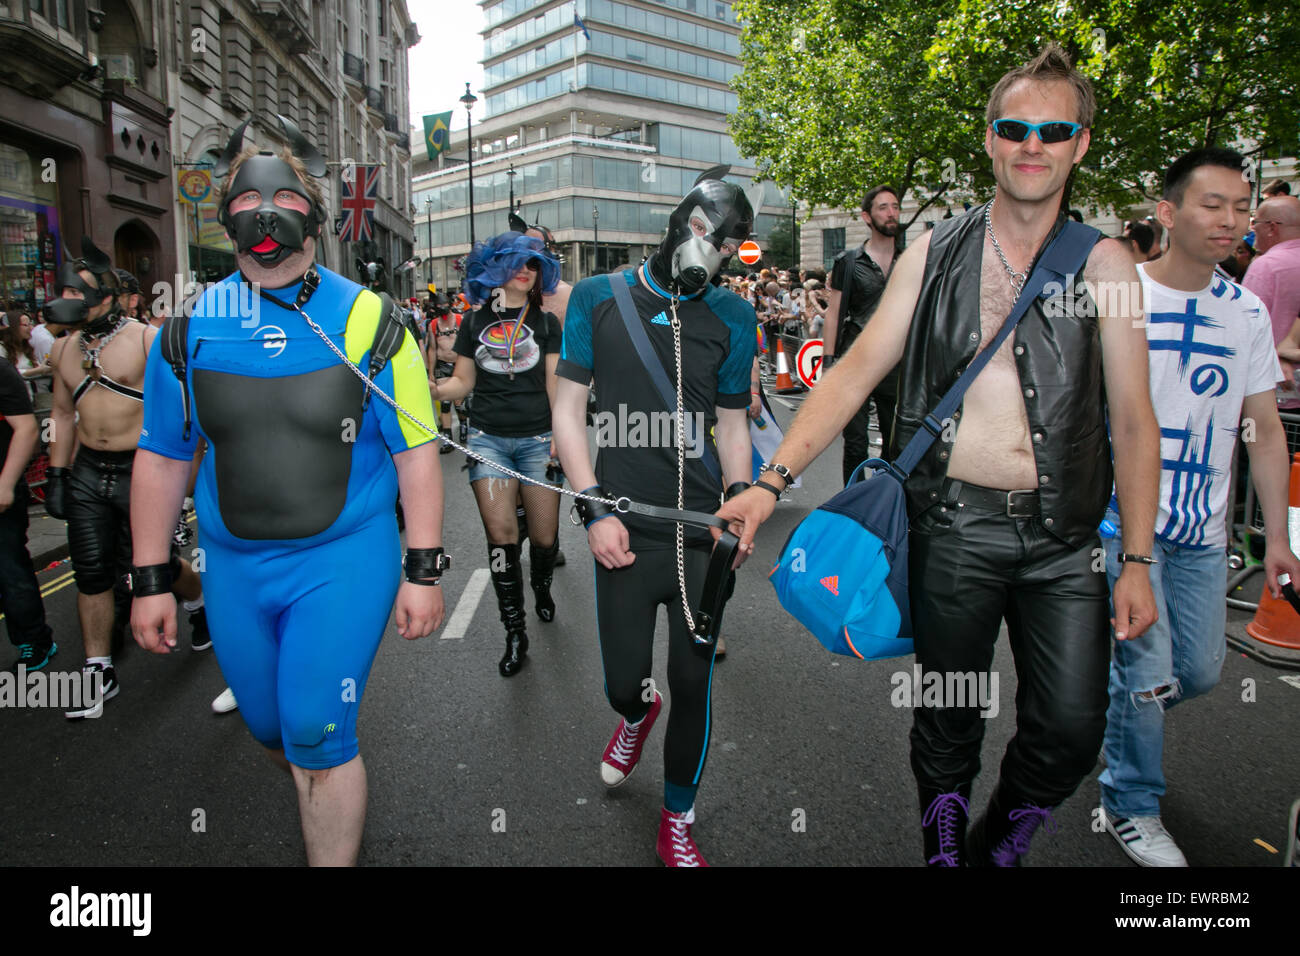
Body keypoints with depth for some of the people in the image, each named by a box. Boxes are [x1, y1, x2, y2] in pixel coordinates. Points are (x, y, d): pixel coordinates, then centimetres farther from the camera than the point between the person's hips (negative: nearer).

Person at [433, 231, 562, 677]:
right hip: (488, 439, 1)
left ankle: (541, 586, 36)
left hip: (537, 440, 0)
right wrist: (433, 387, -11)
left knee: (544, 536, 1)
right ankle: (515, 632, 4)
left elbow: (555, 384, 5)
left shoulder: (546, 322, 7)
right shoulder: (474, 322, 9)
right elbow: (463, 382, 10)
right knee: (501, 534, -8)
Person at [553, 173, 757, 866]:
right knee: (623, 682, 7)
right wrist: (594, 509, -7)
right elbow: (567, 410, 2)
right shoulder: (598, 297, 2)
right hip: (625, 533, 0)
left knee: (693, 685, 6)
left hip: (703, 531, 1)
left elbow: (731, 420, 13)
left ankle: (677, 821, 31)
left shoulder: (731, 315, 6)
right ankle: (637, 712, 48)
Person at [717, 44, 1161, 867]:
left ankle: (999, 848, 31)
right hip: (954, 527, 0)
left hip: (1064, 539, 1)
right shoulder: (935, 253, 4)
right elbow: (856, 372, -1)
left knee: (1071, 731, 2)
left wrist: (1138, 561, -2)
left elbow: (1134, 420, 3)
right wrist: (774, 480, -11)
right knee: (948, 721, 11)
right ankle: (945, 848, 36)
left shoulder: (1104, 265, 3)